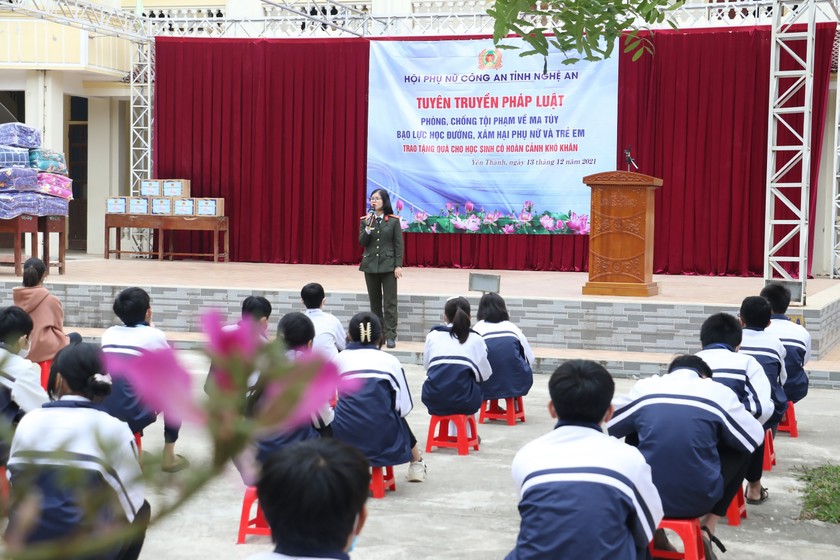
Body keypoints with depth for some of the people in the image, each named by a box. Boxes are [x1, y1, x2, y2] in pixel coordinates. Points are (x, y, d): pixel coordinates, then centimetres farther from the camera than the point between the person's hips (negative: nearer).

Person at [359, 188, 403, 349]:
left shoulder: (393, 221, -3)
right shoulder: (365, 220, 3)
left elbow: (398, 244, -3)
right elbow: (362, 242, -2)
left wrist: (398, 265, -8)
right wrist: (368, 227, -17)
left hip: (388, 264, -3)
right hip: (370, 264, 3)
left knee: (390, 301, -3)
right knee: (374, 301, 9)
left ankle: (390, 336, -3)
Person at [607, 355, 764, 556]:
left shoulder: (644, 387, 5)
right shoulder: (719, 392, 1)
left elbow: (605, 423, 19)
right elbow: (755, 437, 14)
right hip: (699, 499, -1)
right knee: (742, 451, 25)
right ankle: (707, 529, 17)